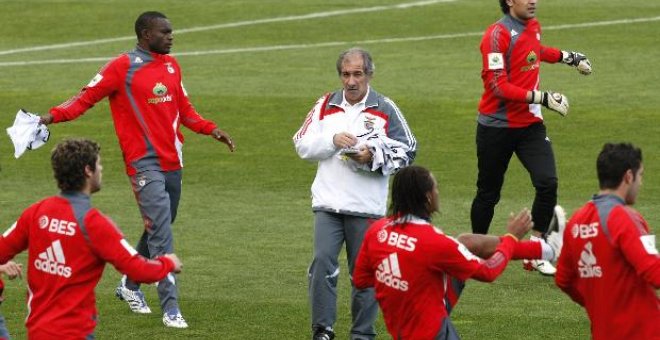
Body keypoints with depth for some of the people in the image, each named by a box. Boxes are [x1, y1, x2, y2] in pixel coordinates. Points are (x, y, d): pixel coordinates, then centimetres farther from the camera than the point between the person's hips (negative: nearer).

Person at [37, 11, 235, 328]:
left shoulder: (171, 65, 15)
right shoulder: (123, 67, -7)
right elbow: (87, 97, -8)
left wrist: (211, 129, 11)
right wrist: (54, 115, -22)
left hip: (172, 163, 8)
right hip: (145, 164, -8)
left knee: (159, 229, 17)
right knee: (161, 235, -12)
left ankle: (130, 285, 36)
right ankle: (170, 308, -11)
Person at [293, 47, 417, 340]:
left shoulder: (385, 109, 2)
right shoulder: (325, 106, 9)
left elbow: (407, 152, 1)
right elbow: (302, 145, 6)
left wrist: (373, 157, -15)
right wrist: (332, 140, -11)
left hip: (366, 206, -1)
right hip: (328, 203, 1)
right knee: (322, 261, -11)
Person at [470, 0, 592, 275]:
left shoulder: (533, 26, 6)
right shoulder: (498, 34, -18)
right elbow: (499, 87, -24)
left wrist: (569, 57, 28)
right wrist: (541, 98, -28)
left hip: (530, 124, 6)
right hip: (497, 127, -6)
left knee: (548, 183, -11)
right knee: (488, 193, 8)